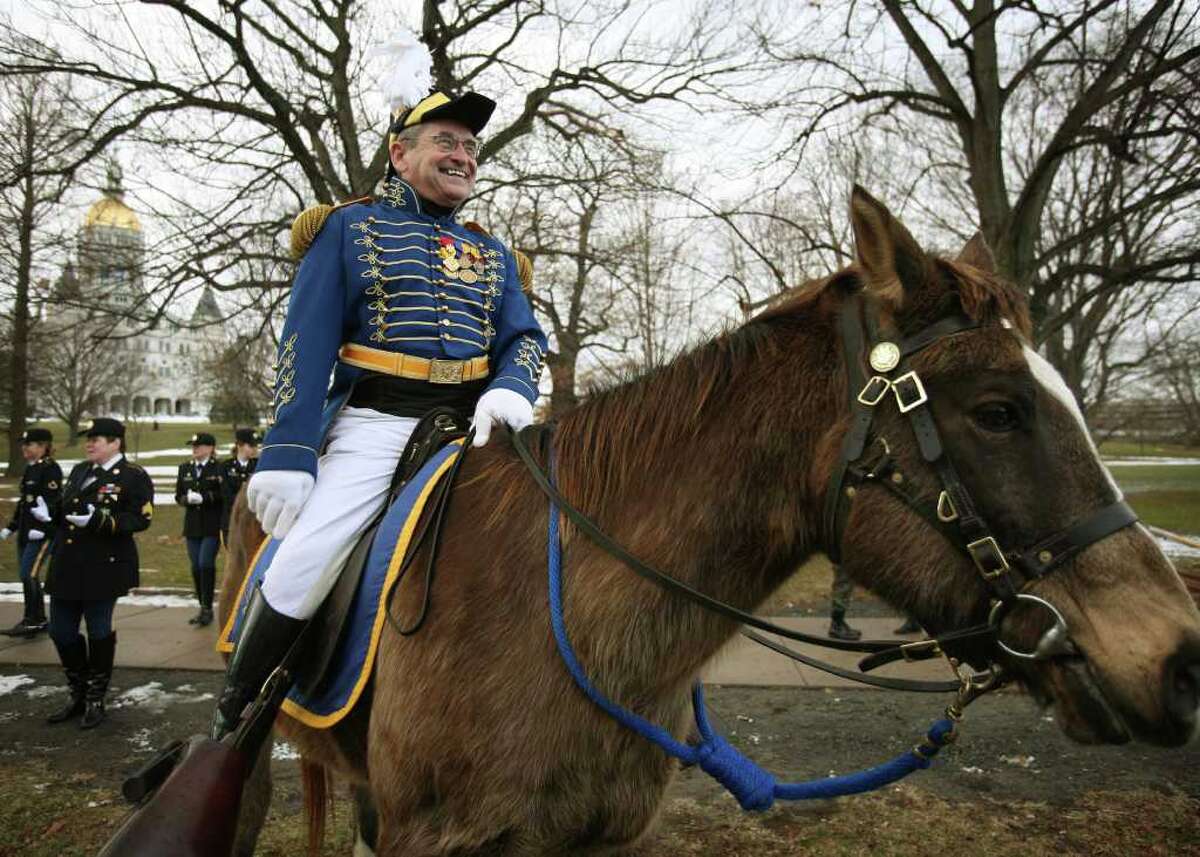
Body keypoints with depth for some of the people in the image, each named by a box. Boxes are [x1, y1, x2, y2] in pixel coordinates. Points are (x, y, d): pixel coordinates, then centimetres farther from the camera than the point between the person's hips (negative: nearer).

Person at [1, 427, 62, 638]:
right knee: (28, 575, 11)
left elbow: (52, 501, -19)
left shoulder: (51, 469, -12)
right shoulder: (30, 469, 15)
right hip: (26, 530, 9)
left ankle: (31, 620, -3)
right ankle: (39, 620, 20)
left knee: (27, 573, -11)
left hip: (42, 530, -9)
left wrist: (43, 527, -26)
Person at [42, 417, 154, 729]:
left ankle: (96, 701, 20)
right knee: (61, 631, 11)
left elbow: (141, 518, -16)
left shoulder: (134, 476, -9)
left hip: (104, 567, -7)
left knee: (99, 632, 4)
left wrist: (99, 521, -25)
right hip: (67, 566, 7)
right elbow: (65, 509, 25)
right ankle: (78, 694, 30)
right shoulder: (79, 470, 14)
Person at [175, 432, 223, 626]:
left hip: (212, 525, -5)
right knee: (196, 567, 8)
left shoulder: (219, 468, -5)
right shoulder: (184, 468, 12)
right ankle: (202, 608, 19)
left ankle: (207, 608, -3)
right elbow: (178, 496, 12)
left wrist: (204, 497, -20)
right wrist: (188, 499, -9)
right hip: (192, 525, 6)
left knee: (206, 564, -12)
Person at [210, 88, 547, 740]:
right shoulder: (350, 228, 10)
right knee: (302, 567, -20)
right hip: (374, 424, -4)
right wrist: (287, 455, -8)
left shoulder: (493, 253, 22)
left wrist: (510, 391, -13)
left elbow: (524, 338, 13)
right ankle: (231, 717, 5)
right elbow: (306, 344, 2)